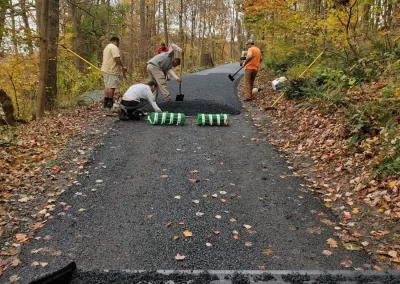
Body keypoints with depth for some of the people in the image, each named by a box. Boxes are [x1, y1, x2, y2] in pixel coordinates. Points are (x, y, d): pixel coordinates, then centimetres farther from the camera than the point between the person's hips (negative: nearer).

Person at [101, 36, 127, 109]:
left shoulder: (107, 47, 23)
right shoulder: (114, 47, -10)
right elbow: (117, 59, -21)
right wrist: (123, 67, -11)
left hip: (106, 70, 10)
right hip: (112, 71, -10)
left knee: (107, 86, 13)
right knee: (111, 87, -7)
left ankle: (105, 103, 14)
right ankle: (110, 103, -5)